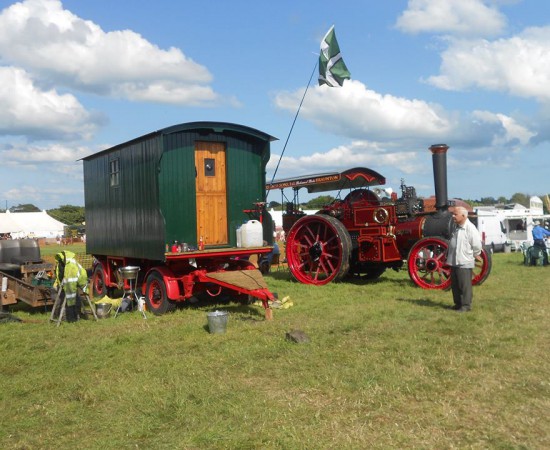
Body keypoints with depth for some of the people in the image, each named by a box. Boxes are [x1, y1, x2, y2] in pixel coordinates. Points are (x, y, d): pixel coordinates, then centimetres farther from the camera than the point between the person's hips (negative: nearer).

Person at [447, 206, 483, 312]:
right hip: (454, 262, 9)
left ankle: (466, 305, 9)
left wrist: (475, 255, -1)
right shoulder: (457, 228, 11)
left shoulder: (470, 228, -16)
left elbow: (477, 245, -14)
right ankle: (458, 303, 26)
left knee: (465, 285, -1)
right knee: (455, 285, 15)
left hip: (464, 263, -9)